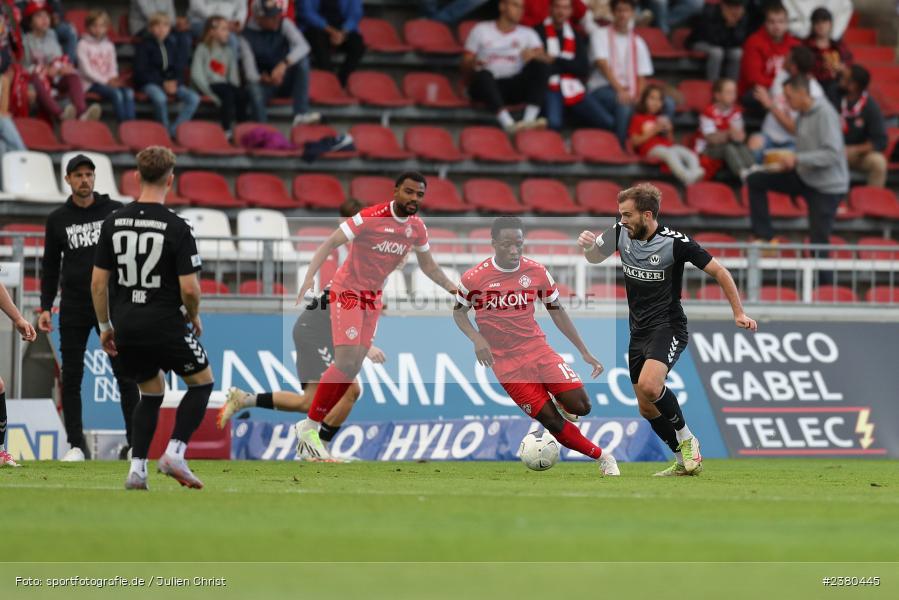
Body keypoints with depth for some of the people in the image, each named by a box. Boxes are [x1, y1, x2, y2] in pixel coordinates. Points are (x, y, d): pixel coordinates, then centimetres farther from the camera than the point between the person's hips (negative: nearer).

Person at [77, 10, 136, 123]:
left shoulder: (109, 46, 17)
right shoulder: (83, 45, 0)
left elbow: (113, 68, 13)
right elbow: (87, 71, -7)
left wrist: (114, 79, -10)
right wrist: (107, 81, -14)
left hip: (108, 81, 5)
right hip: (90, 83, -5)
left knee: (128, 92, -25)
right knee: (116, 93, -32)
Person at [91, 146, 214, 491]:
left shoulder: (113, 223, 0)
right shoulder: (177, 228, -13)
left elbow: (98, 283, 2)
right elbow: (189, 288, -15)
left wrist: (105, 326, 14)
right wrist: (194, 317, 6)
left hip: (126, 329, 5)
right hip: (166, 326, -5)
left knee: (151, 394, 22)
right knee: (202, 383, 17)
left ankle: (137, 468, 10)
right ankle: (175, 452, 1)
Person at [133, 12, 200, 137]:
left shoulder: (173, 44, 14)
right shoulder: (144, 46, 0)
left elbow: (181, 66, 14)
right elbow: (141, 71, -6)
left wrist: (174, 82, -7)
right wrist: (163, 83, -14)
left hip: (172, 82, 5)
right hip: (150, 83, -5)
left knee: (194, 98, -20)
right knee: (160, 98, -39)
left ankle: (174, 130, -18)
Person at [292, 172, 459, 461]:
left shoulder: (417, 227, -1)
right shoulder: (370, 218, -21)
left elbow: (428, 265, 15)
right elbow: (329, 244, -22)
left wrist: (454, 289, 2)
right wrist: (309, 277, -35)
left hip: (373, 297, 7)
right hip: (347, 292, -7)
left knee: (352, 369, 3)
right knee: (345, 363, -18)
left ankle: (310, 427, 12)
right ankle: (309, 428, -9)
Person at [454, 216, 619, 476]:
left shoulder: (536, 272, -2)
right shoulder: (474, 278, -9)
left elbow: (557, 312, 9)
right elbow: (459, 312, 6)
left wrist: (585, 353, 8)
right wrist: (477, 339, -14)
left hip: (537, 348, 3)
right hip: (506, 364, -3)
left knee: (581, 407, -14)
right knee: (552, 421, -11)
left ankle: (559, 403, 23)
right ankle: (601, 457, 7)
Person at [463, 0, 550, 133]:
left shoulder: (527, 33, 17)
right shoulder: (481, 30, 14)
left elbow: (545, 60, 0)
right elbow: (465, 67, 9)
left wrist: (534, 54, -24)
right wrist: (473, 65, -16)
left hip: (514, 87, 2)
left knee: (540, 67, -21)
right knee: (484, 74, -34)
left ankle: (529, 119, -40)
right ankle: (508, 123, -53)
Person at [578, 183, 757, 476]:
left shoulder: (675, 242, -17)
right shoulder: (620, 233, -2)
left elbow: (719, 272, -9)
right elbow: (595, 257, 16)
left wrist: (739, 314, -11)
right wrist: (586, 245, -8)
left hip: (668, 327, -7)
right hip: (639, 330, 7)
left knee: (649, 386, -30)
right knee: (647, 408, 7)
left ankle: (686, 439, -8)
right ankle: (684, 461, 24)